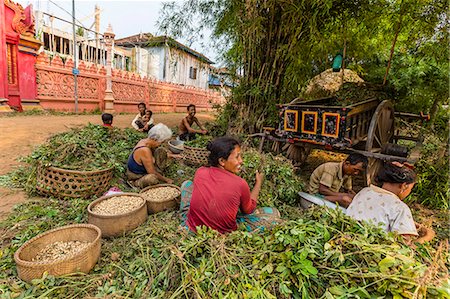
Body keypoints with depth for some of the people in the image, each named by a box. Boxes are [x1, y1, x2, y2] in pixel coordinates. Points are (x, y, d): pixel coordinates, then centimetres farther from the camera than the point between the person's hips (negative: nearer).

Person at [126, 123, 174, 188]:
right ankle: (136, 184, -10)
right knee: (152, 178, -41)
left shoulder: (144, 141, -6)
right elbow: (152, 173, -26)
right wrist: (166, 180, -14)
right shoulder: (145, 151, -33)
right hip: (135, 179, -9)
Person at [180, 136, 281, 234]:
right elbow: (249, 210, 1)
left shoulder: (200, 172, -12)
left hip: (191, 230, 4)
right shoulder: (240, 184, -22)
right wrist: (258, 183, 12)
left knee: (187, 184, 23)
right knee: (274, 213, 1)